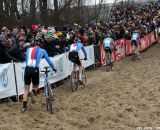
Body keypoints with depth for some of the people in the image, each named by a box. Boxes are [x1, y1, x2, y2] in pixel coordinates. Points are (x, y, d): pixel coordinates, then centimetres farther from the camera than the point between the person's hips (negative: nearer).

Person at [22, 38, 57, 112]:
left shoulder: (28, 49, 16)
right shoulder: (42, 51, 9)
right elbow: (48, 60, 16)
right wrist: (53, 68, 31)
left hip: (27, 69, 2)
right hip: (35, 70, -2)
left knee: (26, 89, 11)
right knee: (35, 86, 19)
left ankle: (24, 106, 3)